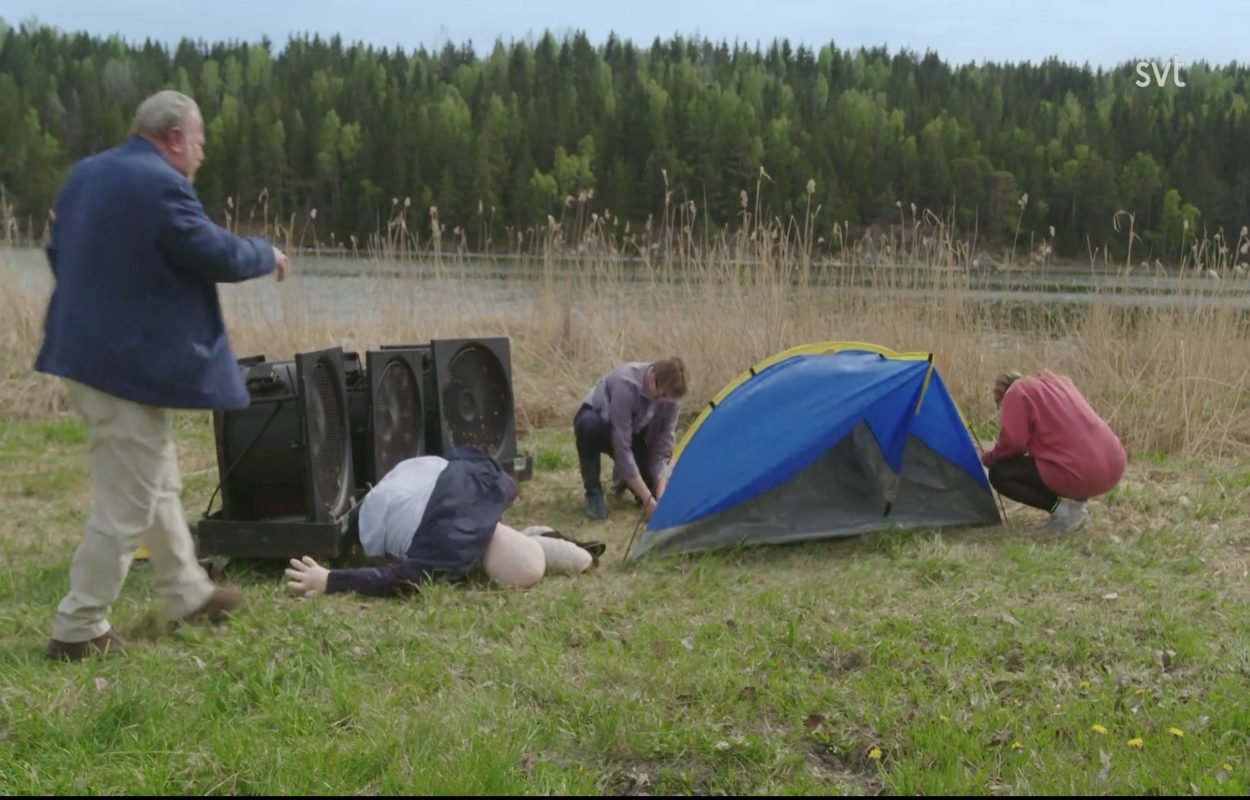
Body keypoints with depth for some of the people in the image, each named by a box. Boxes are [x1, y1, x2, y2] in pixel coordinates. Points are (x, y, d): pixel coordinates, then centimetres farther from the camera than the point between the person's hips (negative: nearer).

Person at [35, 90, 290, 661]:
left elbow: (59, 253, 19)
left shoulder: (85, 174, 10)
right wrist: (269, 255, 5)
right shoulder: (160, 185, -19)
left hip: (84, 351, 10)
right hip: (130, 362, -10)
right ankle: (77, 630, 7)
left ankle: (186, 593, 34)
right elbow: (219, 256, -14)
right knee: (126, 505, 0)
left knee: (158, 483, 22)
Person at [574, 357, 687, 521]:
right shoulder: (626, 383, -40)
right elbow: (621, 445, -41)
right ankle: (594, 494, -20)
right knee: (589, 423, -43)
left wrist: (660, 493, -30)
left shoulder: (670, 396, -23)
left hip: (631, 433, 4)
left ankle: (625, 477, 20)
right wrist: (647, 499, -41)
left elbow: (663, 446, -17)